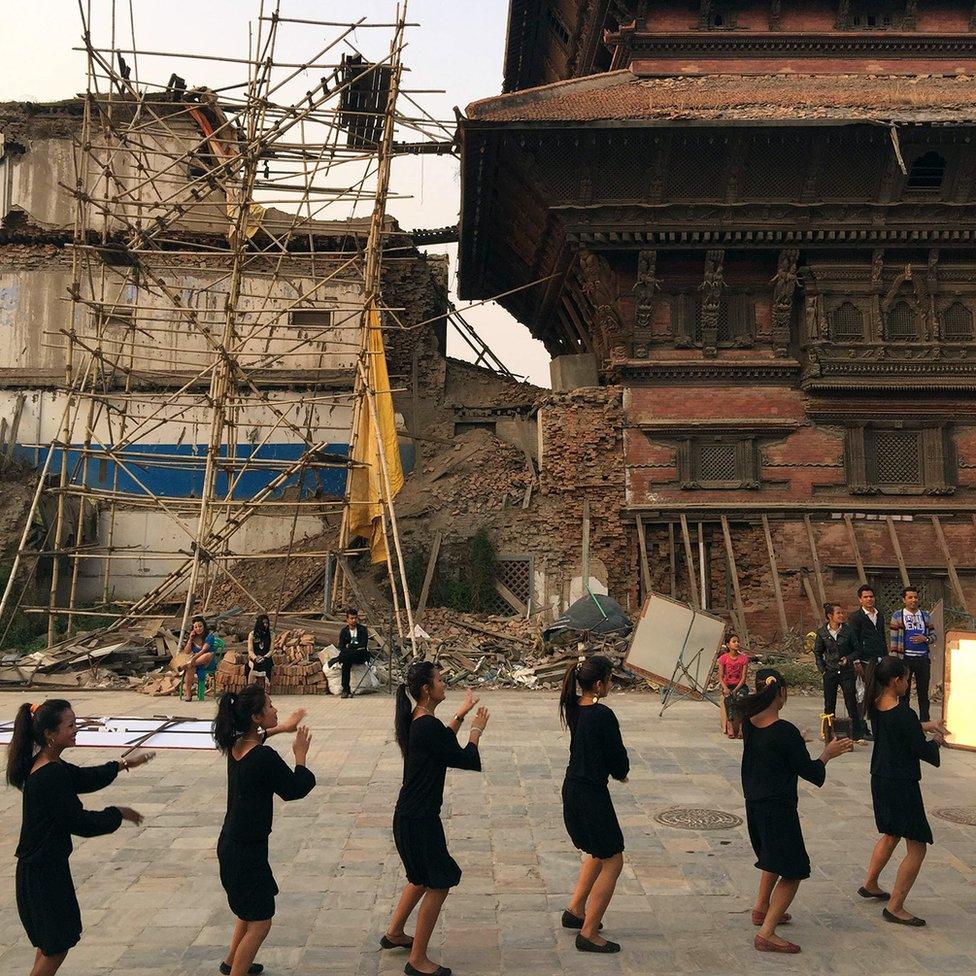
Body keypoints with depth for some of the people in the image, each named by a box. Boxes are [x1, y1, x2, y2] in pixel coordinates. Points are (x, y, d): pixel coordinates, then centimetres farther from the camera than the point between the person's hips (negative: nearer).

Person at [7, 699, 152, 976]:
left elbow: (82, 777, 19)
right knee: (56, 945, 5)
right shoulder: (50, 776, -27)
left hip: (41, 866, 10)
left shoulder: (46, 764, 2)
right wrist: (118, 814, -9)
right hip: (44, 871, -10)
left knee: (51, 941, 23)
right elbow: (81, 823, -23)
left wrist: (123, 764, 17)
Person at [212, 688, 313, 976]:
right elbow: (296, 789, -14)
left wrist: (282, 728, 30)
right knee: (260, 922, 4)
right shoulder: (264, 757, -28)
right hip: (247, 851, -9)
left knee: (250, 908, 29)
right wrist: (300, 755, 0)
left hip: (230, 844, 9)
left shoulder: (235, 745, -2)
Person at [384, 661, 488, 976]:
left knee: (423, 877, 26)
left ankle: (394, 933, 42)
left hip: (409, 815, 10)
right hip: (419, 819, -10)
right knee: (438, 884, 2)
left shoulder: (415, 720, 5)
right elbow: (467, 760, -19)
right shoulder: (428, 726, -25)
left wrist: (460, 716, 18)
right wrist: (477, 729, -4)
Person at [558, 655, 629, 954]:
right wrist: (621, 772, 10)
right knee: (613, 861, 4)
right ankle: (588, 934, 7)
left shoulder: (573, 707, 2)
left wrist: (616, 770, 4)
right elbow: (618, 755, -12)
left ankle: (575, 911, 33)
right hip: (591, 794, -9)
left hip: (572, 788, 9)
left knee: (598, 853, 26)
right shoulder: (603, 716, -22)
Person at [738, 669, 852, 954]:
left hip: (754, 802, 8)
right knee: (792, 871, 0)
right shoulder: (786, 732, -23)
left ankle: (762, 908, 43)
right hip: (778, 807, -8)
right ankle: (766, 934, -6)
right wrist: (827, 754, 2)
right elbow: (809, 772, -15)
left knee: (771, 856, 30)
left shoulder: (749, 722, -2)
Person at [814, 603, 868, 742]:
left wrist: (848, 658, -14)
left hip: (847, 672, -1)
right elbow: (817, 652, 10)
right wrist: (822, 669, 2)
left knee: (852, 703, -4)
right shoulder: (822, 632, -2)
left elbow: (858, 650, 3)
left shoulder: (848, 631, -4)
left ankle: (858, 734, 3)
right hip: (830, 673, 1)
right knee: (829, 704, 8)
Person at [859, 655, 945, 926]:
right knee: (917, 847, 3)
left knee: (891, 835, 28)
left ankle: (870, 884, 41)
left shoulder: (876, 705, 1)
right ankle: (895, 907, 7)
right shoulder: (903, 713, -24)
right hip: (902, 784, -9)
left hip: (880, 779, 9)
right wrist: (937, 740, 3)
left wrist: (926, 725, 10)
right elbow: (922, 751, -17)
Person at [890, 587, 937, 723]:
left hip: (923, 659, 3)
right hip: (905, 659, -3)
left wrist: (925, 638, -10)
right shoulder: (897, 616, 0)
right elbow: (893, 640, -2)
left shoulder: (925, 615, 10)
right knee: (904, 693, 4)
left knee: (923, 693, 7)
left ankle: (925, 722, 14)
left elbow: (933, 636, 12)